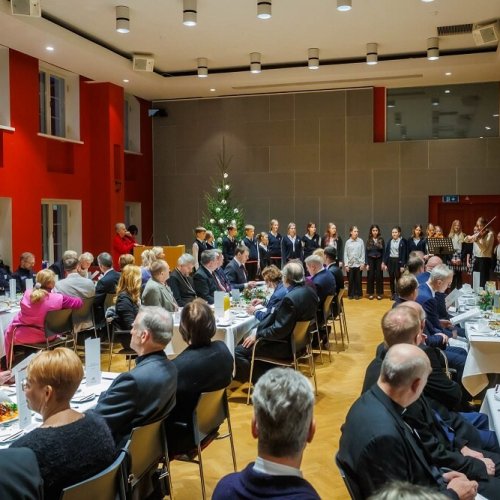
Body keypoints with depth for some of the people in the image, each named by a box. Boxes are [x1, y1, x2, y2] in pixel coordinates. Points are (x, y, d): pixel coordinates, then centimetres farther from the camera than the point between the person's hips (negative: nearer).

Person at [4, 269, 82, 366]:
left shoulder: (27, 294, -13)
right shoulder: (58, 299, -23)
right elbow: (79, 302, -13)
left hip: (22, 336, 0)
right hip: (46, 336, 0)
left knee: (9, 331, 35)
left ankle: (10, 362, 46)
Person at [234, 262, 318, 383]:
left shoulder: (290, 298, -28)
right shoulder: (309, 291, 0)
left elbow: (279, 330, -26)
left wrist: (257, 335, -13)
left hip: (287, 345, -10)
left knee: (238, 351, -7)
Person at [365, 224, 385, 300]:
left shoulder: (381, 240, 0)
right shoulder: (369, 240, 2)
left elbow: (383, 252, 1)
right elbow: (366, 252, 3)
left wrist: (383, 262, -6)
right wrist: (366, 263, -3)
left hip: (379, 260, -1)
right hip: (371, 260, 1)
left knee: (379, 277, 2)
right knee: (370, 277, 2)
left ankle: (379, 294, 9)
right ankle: (370, 293, 10)